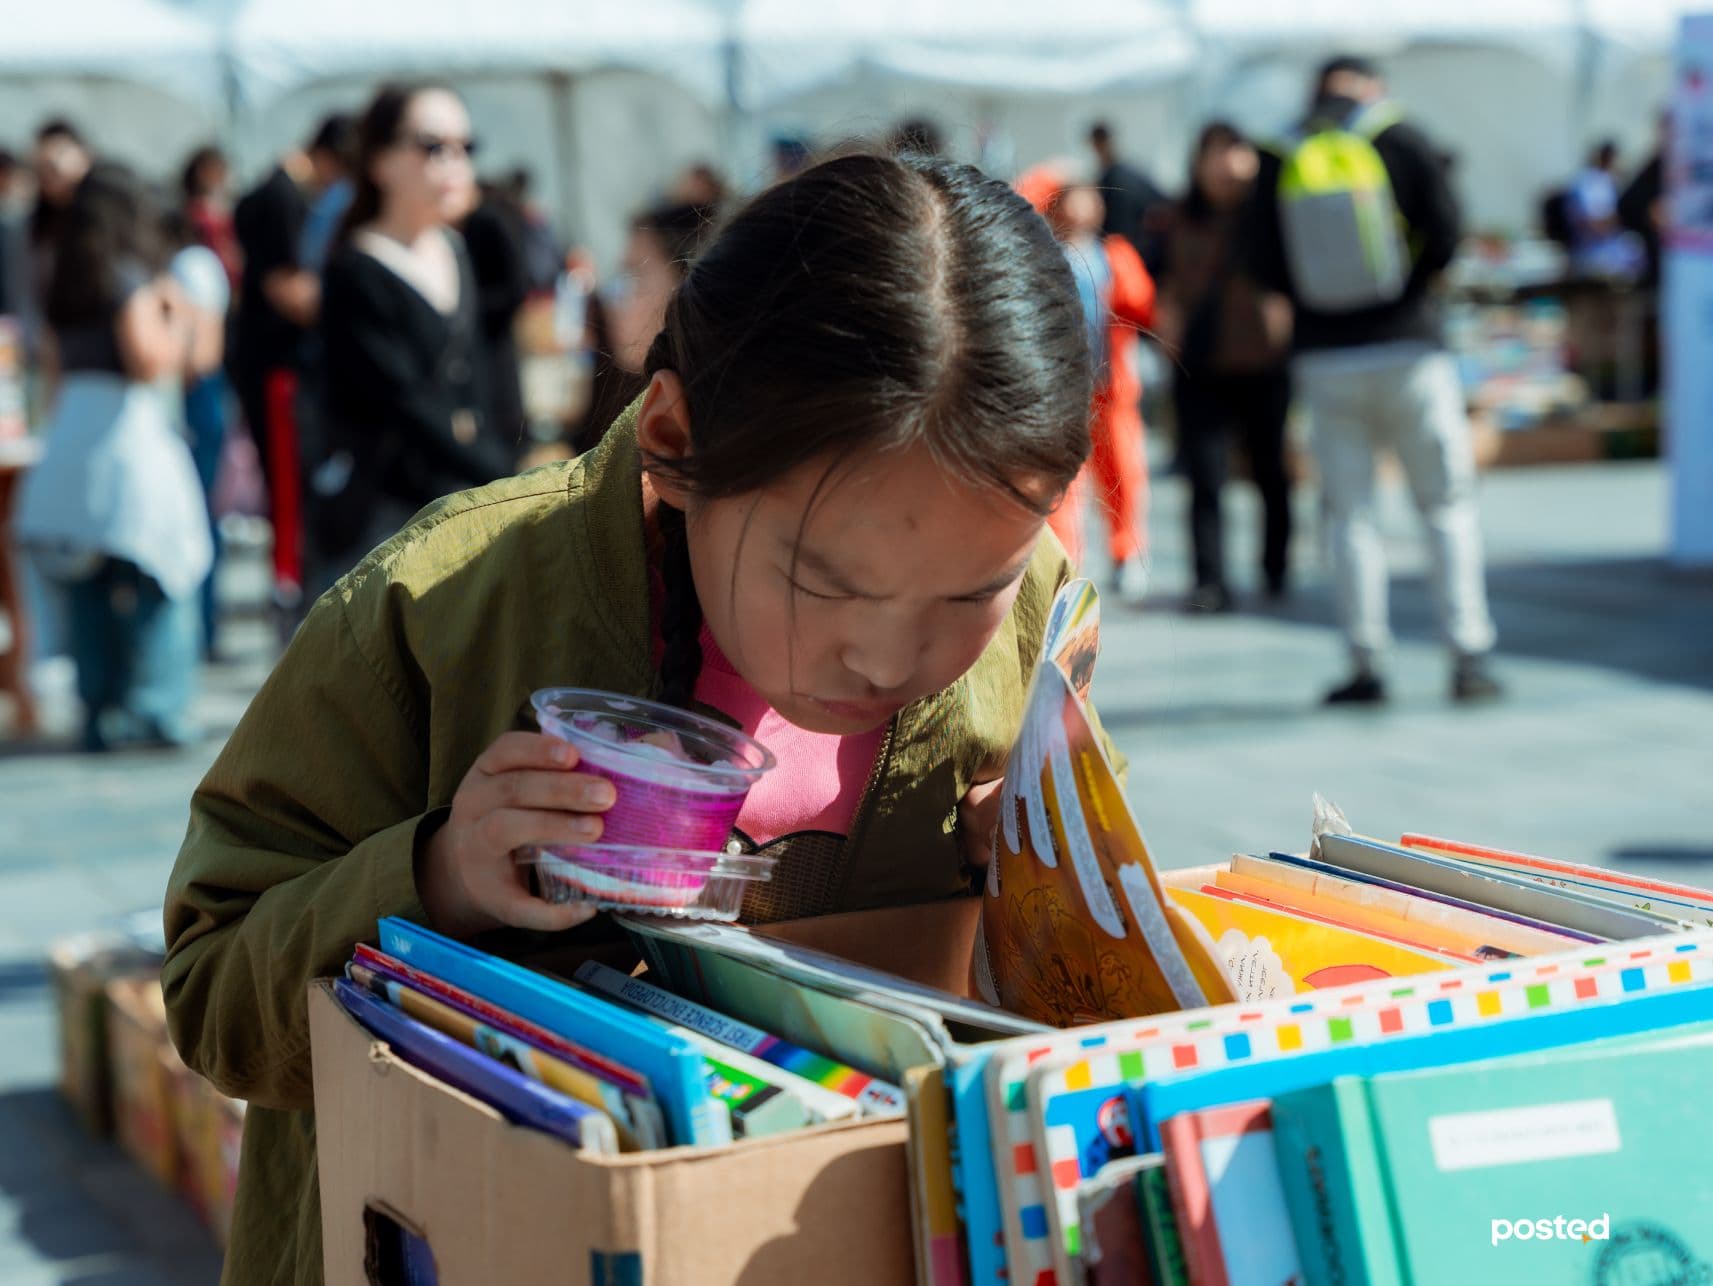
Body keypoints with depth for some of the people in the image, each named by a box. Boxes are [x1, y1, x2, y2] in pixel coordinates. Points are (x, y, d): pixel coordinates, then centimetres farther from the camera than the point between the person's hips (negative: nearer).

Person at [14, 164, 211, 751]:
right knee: (152, 576, -3)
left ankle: (99, 711, 11)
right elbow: (149, 360, -15)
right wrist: (178, 320, 0)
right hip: (126, 433, -7)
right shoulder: (130, 279, -7)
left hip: (66, 436, 7)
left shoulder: (65, 288, 13)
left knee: (87, 590, 9)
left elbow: (61, 365, 18)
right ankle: (155, 708, -6)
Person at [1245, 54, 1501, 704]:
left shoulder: (1282, 161, 2)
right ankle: (1469, 656, 0)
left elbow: (1263, 264, 0)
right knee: (1449, 506, 6)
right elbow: (1445, 231, -8)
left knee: (1351, 515, 7)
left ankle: (1366, 665, 4)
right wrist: (1412, 286, 8)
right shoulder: (1401, 140, -2)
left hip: (1326, 361, 1)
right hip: (1409, 351, -1)